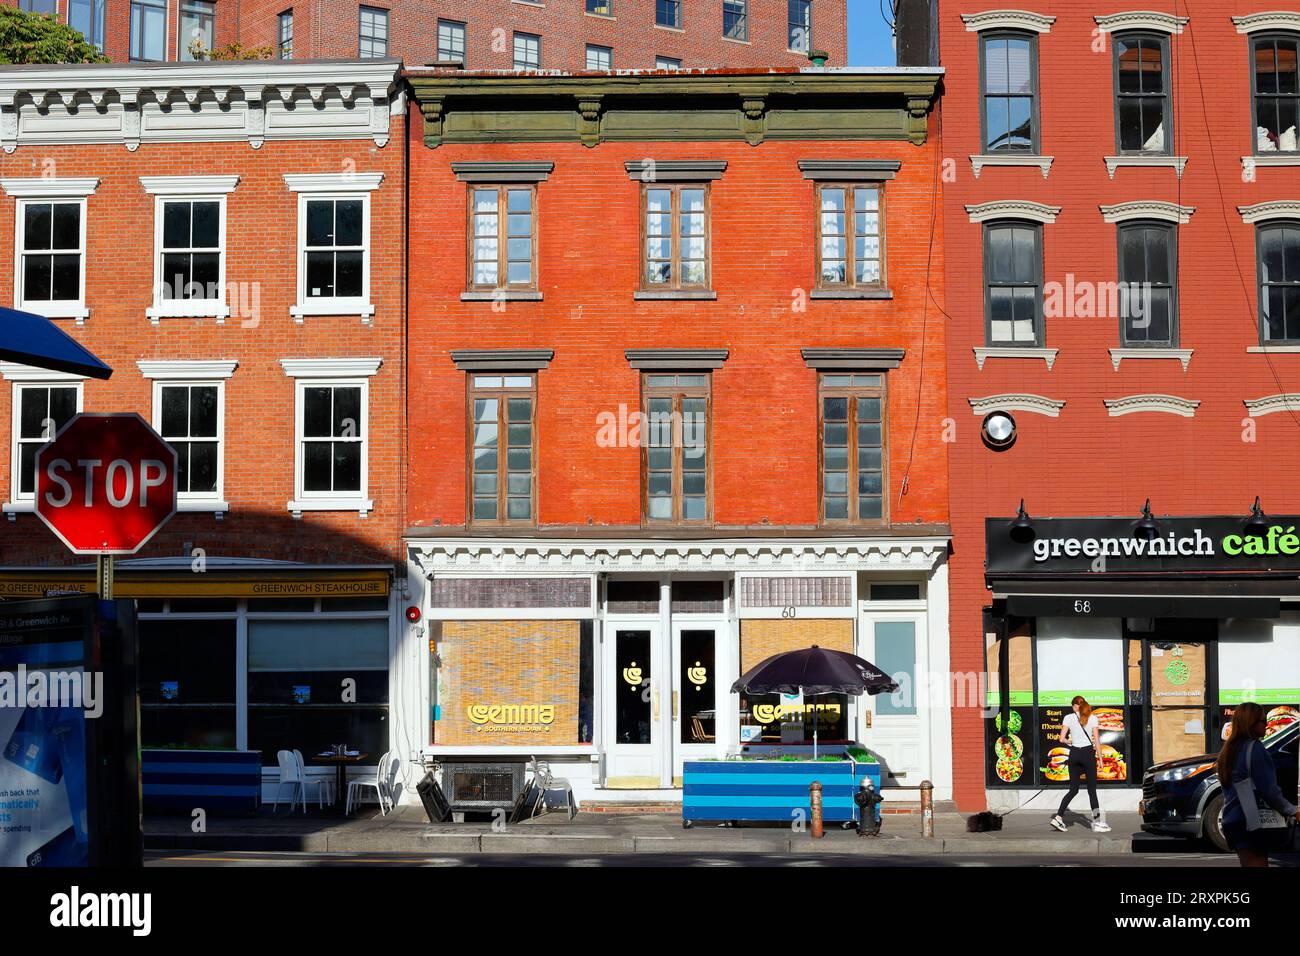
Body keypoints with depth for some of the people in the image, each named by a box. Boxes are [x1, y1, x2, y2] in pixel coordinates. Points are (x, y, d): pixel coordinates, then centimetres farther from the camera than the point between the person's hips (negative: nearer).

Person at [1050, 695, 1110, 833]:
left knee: (1074, 789, 12)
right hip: (1088, 753, -2)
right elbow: (1096, 740, -4)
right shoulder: (1092, 718, -1)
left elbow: (1062, 739, -3)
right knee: (1092, 789, 3)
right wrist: (1100, 758, 1)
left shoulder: (1068, 718, 2)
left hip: (1074, 753, 2)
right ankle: (1097, 823, 2)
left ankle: (1059, 817, 2)